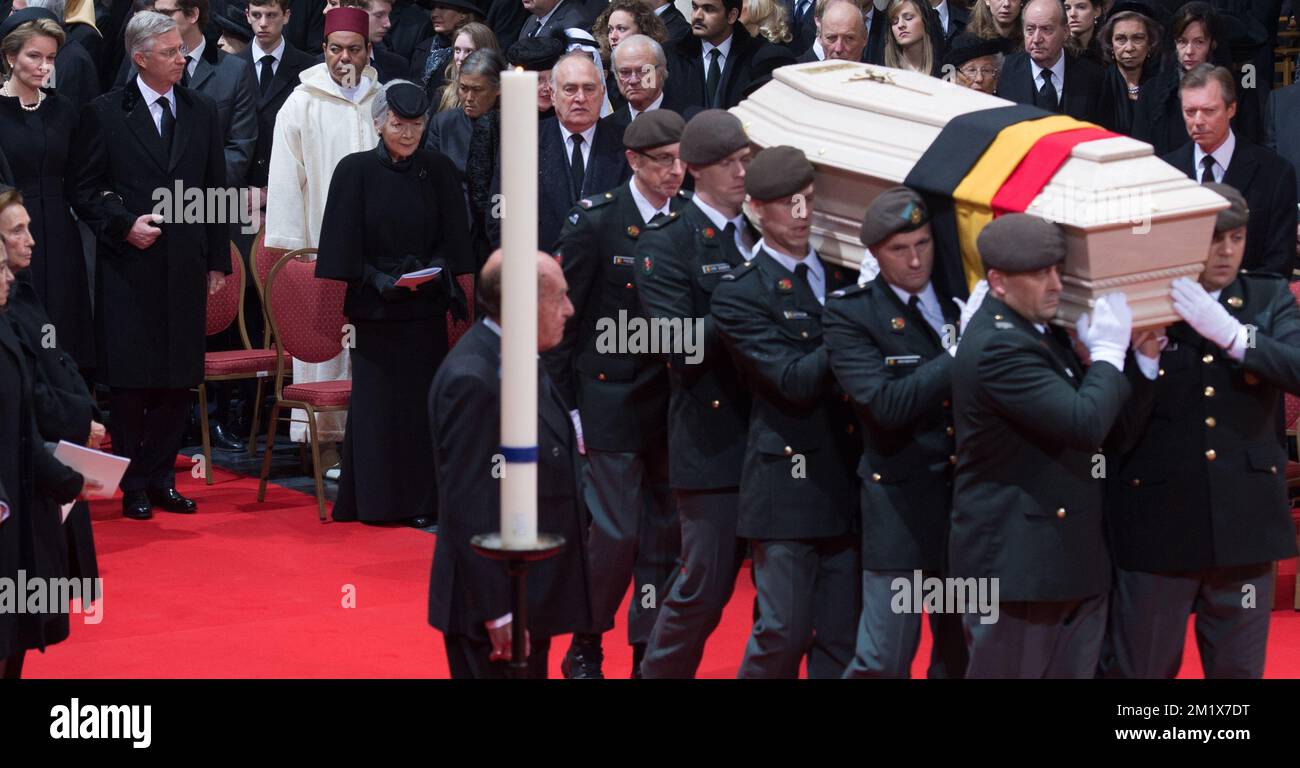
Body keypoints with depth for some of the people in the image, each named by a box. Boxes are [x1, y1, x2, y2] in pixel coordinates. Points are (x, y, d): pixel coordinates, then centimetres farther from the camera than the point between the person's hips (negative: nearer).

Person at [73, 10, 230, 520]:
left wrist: (218, 261, 8)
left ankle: (160, 478, 14)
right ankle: (132, 486, 7)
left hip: (185, 265, 3)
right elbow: (86, 191, 1)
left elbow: (216, 190, 12)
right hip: (128, 267, -3)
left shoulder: (202, 111, 10)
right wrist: (124, 225, -14)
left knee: (178, 379, 5)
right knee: (130, 380, -1)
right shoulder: (105, 113, -1)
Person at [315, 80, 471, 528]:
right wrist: (378, 280, -15)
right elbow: (345, 245, -2)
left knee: (422, 398, 1)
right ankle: (375, 502, 8)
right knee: (375, 398, 1)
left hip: (426, 305, 2)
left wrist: (434, 273, -13)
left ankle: (420, 502, 6)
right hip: (373, 306, -2)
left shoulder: (439, 171, 4)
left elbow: (452, 238, 5)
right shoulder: (356, 171, -2)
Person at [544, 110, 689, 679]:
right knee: (615, 532, -6)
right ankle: (586, 646, 14)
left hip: (674, 404, 4)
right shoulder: (595, 221, -7)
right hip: (613, 399, -4)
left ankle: (650, 653, 19)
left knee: (664, 535, 7)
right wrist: (569, 407, -6)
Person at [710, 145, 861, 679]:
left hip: (848, 476, 5)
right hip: (788, 478, -5)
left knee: (842, 635, 8)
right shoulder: (739, 294, -6)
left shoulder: (843, 273, 12)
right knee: (784, 633, -2)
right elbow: (796, 381, -16)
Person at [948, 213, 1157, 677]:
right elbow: (1086, 424, -28)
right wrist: (1108, 351, -14)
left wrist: (1142, 358, 4)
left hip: (1072, 561, 9)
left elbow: (1115, 428, 17)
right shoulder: (997, 347, -19)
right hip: (1016, 565, -9)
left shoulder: (1039, 332, 13)